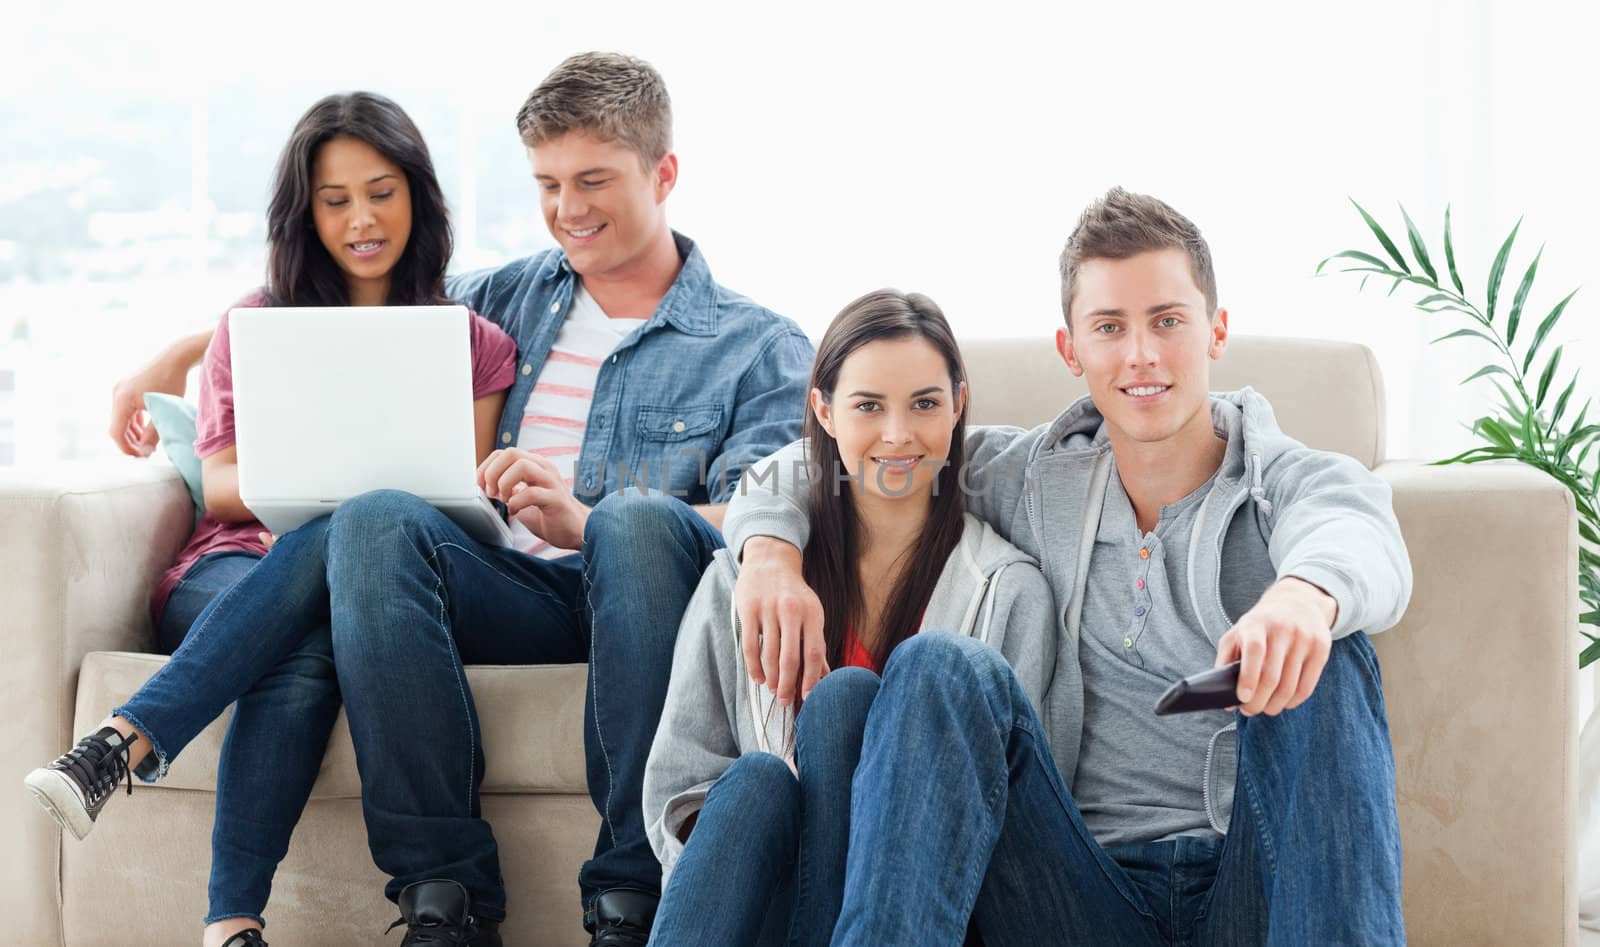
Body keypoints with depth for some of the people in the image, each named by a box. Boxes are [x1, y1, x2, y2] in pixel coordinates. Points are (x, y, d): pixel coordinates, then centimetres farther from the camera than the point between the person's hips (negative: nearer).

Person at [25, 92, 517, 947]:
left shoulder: (471, 343, 16)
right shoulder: (257, 325, 17)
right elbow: (220, 486, 9)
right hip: (236, 565, 0)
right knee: (302, 636, -39)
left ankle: (125, 743, -49)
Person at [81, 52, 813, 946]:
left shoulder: (762, 347, 11)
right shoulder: (511, 297, 24)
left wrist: (586, 522, -24)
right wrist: (176, 355, 19)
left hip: (640, 601, -3)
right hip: (515, 591, 3)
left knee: (638, 522, -38)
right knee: (375, 518, -28)